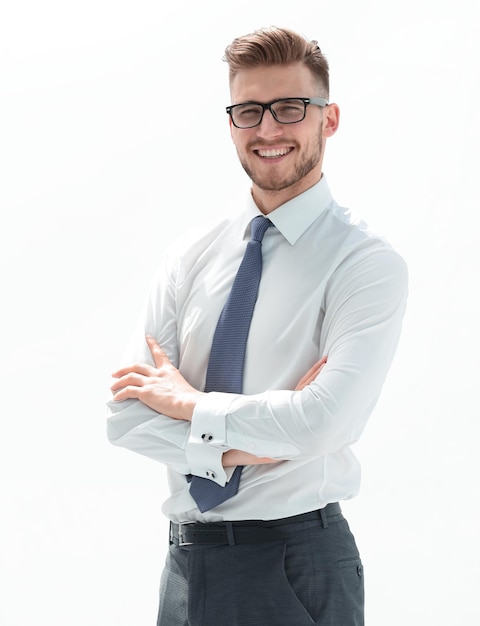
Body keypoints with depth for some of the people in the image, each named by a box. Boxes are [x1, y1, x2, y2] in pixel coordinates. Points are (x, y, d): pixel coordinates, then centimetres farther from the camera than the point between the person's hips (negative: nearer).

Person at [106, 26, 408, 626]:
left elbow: (324, 421, -22)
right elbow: (126, 411, -1)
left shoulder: (367, 262, -9)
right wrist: (242, 445, -15)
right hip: (189, 558, 4)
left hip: (297, 565, -4)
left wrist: (188, 403, -10)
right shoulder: (193, 252, 6)